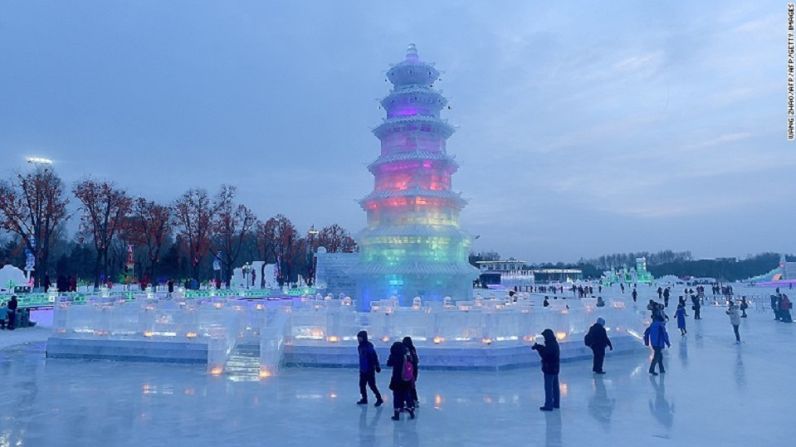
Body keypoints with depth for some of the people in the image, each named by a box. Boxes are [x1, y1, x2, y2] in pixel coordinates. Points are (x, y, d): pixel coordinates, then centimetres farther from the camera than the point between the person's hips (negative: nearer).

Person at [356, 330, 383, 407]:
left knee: (372, 385, -4)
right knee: (362, 384, 10)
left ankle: (379, 399, 8)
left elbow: (374, 356, -20)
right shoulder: (360, 346, 8)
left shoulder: (369, 346, -17)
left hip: (369, 370, -8)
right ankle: (364, 399, 24)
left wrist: (376, 366, -22)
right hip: (362, 370, 8)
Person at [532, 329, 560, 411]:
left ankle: (548, 405, -3)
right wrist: (539, 346, 2)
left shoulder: (550, 345, -22)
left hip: (549, 369, -10)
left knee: (548, 387, -5)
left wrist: (538, 347, -13)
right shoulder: (554, 343, 9)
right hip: (555, 368, 10)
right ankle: (556, 403, 28)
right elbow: (546, 350, 15)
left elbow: (544, 355, -23)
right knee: (555, 386, 18)